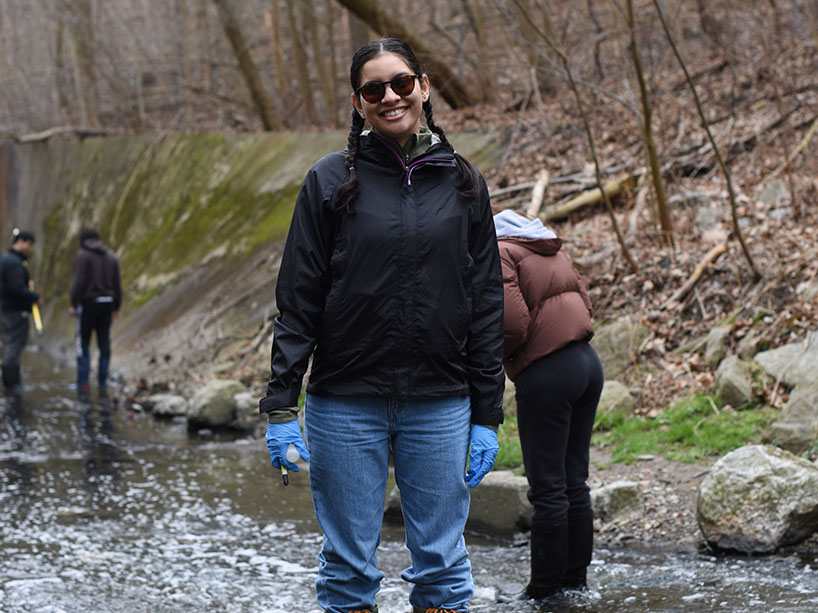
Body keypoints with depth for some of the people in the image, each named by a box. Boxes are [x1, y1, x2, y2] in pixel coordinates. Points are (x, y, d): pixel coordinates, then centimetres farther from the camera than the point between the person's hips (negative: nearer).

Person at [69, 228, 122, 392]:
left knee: (83, 344, 2)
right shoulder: (111, 256, 9)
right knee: (104, 344, 8)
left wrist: (73, 304, -11)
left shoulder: (82, 256, -7)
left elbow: (79, 282, -16)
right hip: (107, 303, 5)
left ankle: (83, 383, -2)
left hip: (88, 303, -5)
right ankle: (103, 382, 8)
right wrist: (117, 306, 15)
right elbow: (117, 284, 8)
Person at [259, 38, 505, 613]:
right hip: (345, 405, -1)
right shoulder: (331, 180, 1)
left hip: (439, 407, 1)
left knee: (442, 563, 5)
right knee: (350, 565, 4)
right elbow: (298, 299, -1)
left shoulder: (463, 184, 6)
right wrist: (280, 407, -6)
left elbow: (486, 305, 7)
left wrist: (486, 416, 4)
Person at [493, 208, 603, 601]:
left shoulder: (499, 254, -8)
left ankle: (544, 590, 6)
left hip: (545, 374, -9)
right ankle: (576, 580, 20)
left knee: (548, 488, -1)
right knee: (575, 483, 14)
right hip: (587, 362, 9)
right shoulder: (551, 249, 19)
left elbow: (512, 321, -19)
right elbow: (584, 303, 18)